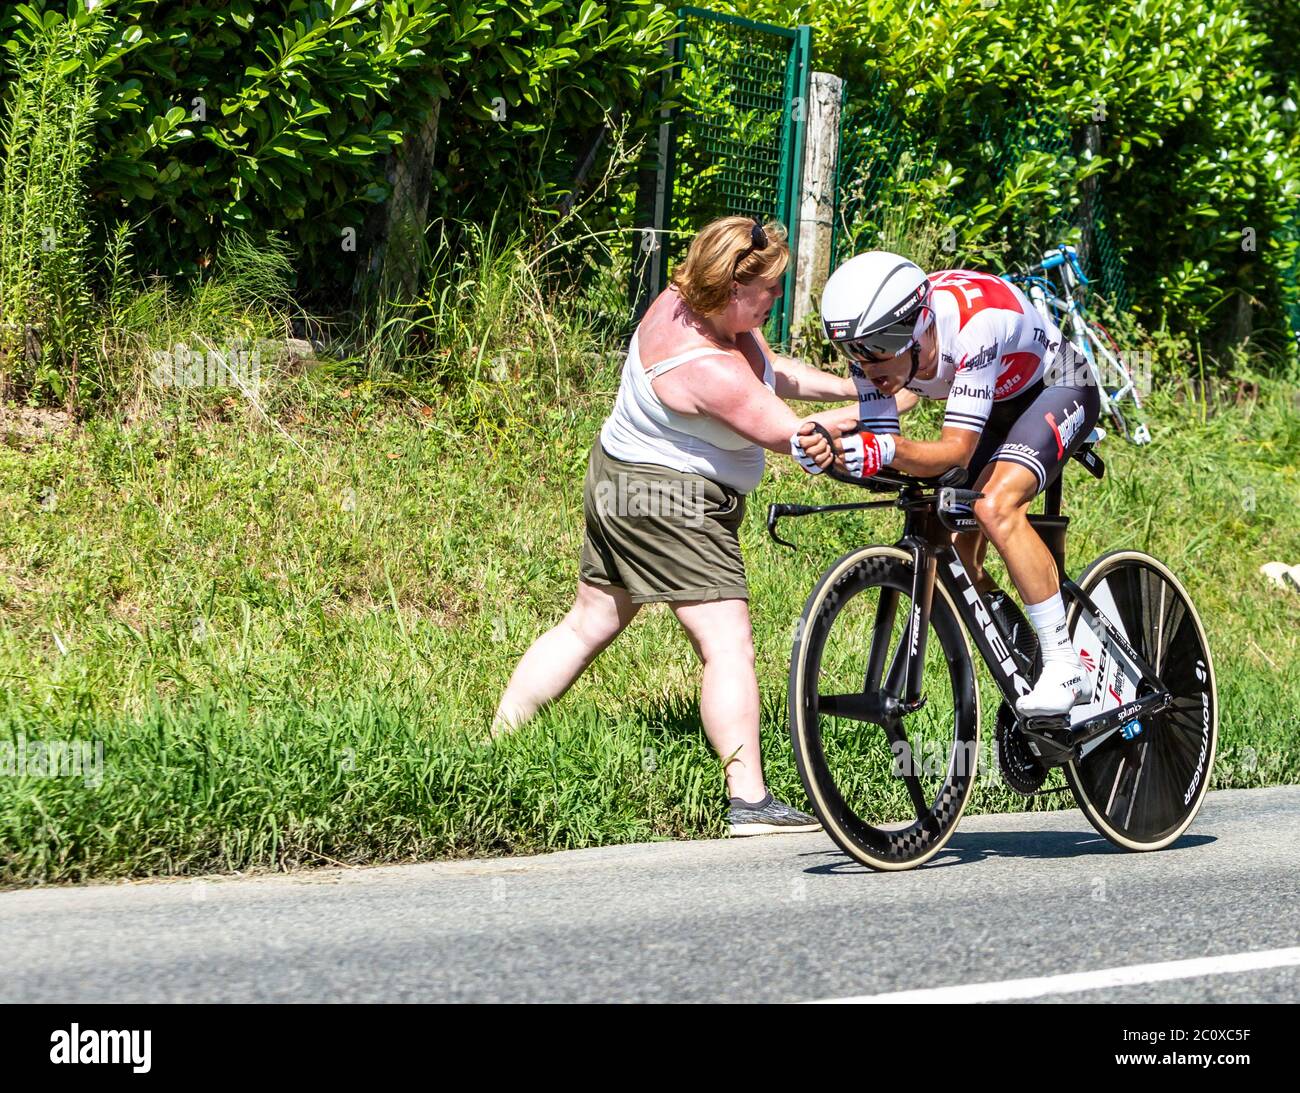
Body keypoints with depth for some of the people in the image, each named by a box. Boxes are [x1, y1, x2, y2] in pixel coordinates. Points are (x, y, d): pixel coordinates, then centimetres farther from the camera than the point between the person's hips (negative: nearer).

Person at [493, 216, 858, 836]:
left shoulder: (687, 302, 1)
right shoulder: (706, 367, -28)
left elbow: (772, 371, 14)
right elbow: (789, 435, -22)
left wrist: (851, 386, 7)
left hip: (620, 480, 11)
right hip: (668, 502, -11)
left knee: (589, 626, 18)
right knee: (727, 643, -12)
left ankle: (496, 742, 23)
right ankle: (749, 801, -15)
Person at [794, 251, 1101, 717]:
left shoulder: (974, 321, -41)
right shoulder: (873, 342, -22)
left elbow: (957, 449, -39)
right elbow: (880, 443, -22)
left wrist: (887, 450, -57)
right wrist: (833, 443, -44)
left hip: (1057, 388, -7)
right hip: (995, 404, 7)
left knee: (995, 508, -30)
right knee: (954, 551, -4)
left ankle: (1064, 665, -20)